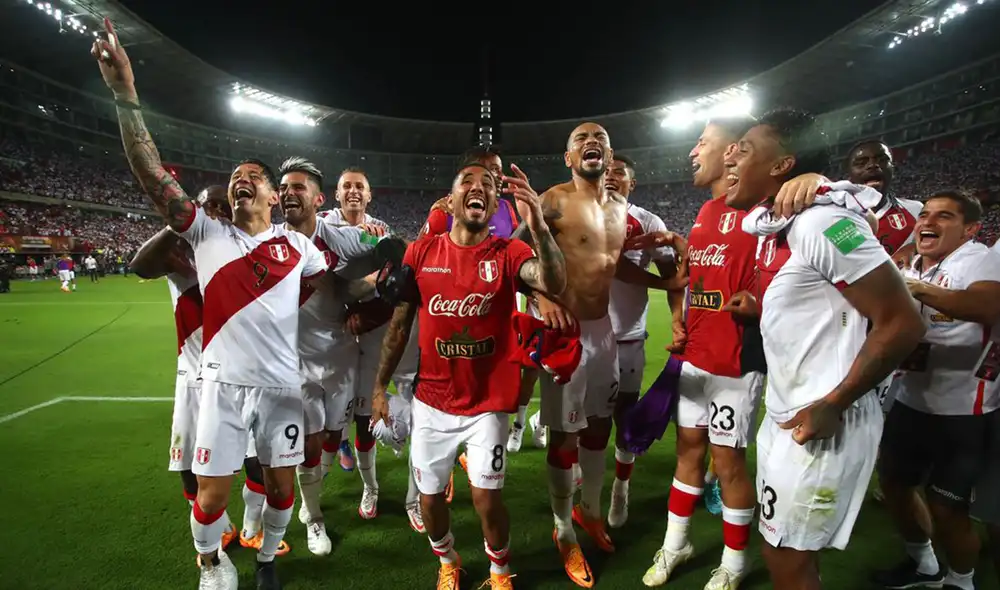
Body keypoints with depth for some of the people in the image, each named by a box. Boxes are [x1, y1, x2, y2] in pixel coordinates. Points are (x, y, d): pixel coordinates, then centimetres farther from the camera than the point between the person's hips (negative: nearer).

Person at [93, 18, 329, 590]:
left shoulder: (297, 245, 4)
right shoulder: (208, 233, 1)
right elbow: (154, 177, -9)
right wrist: (126, 94, -17)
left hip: (283, 385, 1)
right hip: (225, 384, -1)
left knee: (282, 485, 13)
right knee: (213, 491, 6)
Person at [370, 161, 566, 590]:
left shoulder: (507, 254, -9)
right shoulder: (421, 252, -3)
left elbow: (554, 284, -29)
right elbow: (399, 324, 3)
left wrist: (539, 227, -44)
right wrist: (380, 385, 4)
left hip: (487, 403, -2)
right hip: (431, 401, 3)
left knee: (486, 497, 3)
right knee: (429, 495, 14)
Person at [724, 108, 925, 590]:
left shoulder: (823, 223, -21)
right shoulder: (764, 224, 7)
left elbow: (902, 324, -19)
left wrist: (831, 406, -16)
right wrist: (760, 310, 1)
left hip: (821, 427, -8)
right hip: (782, 415, 8)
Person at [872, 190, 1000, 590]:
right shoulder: (910, 266, 10)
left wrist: (918, 289, -50)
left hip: (960, 411, -7)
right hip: (909, 402, 8)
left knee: (946, 509, 3)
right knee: (893, 484, 18)